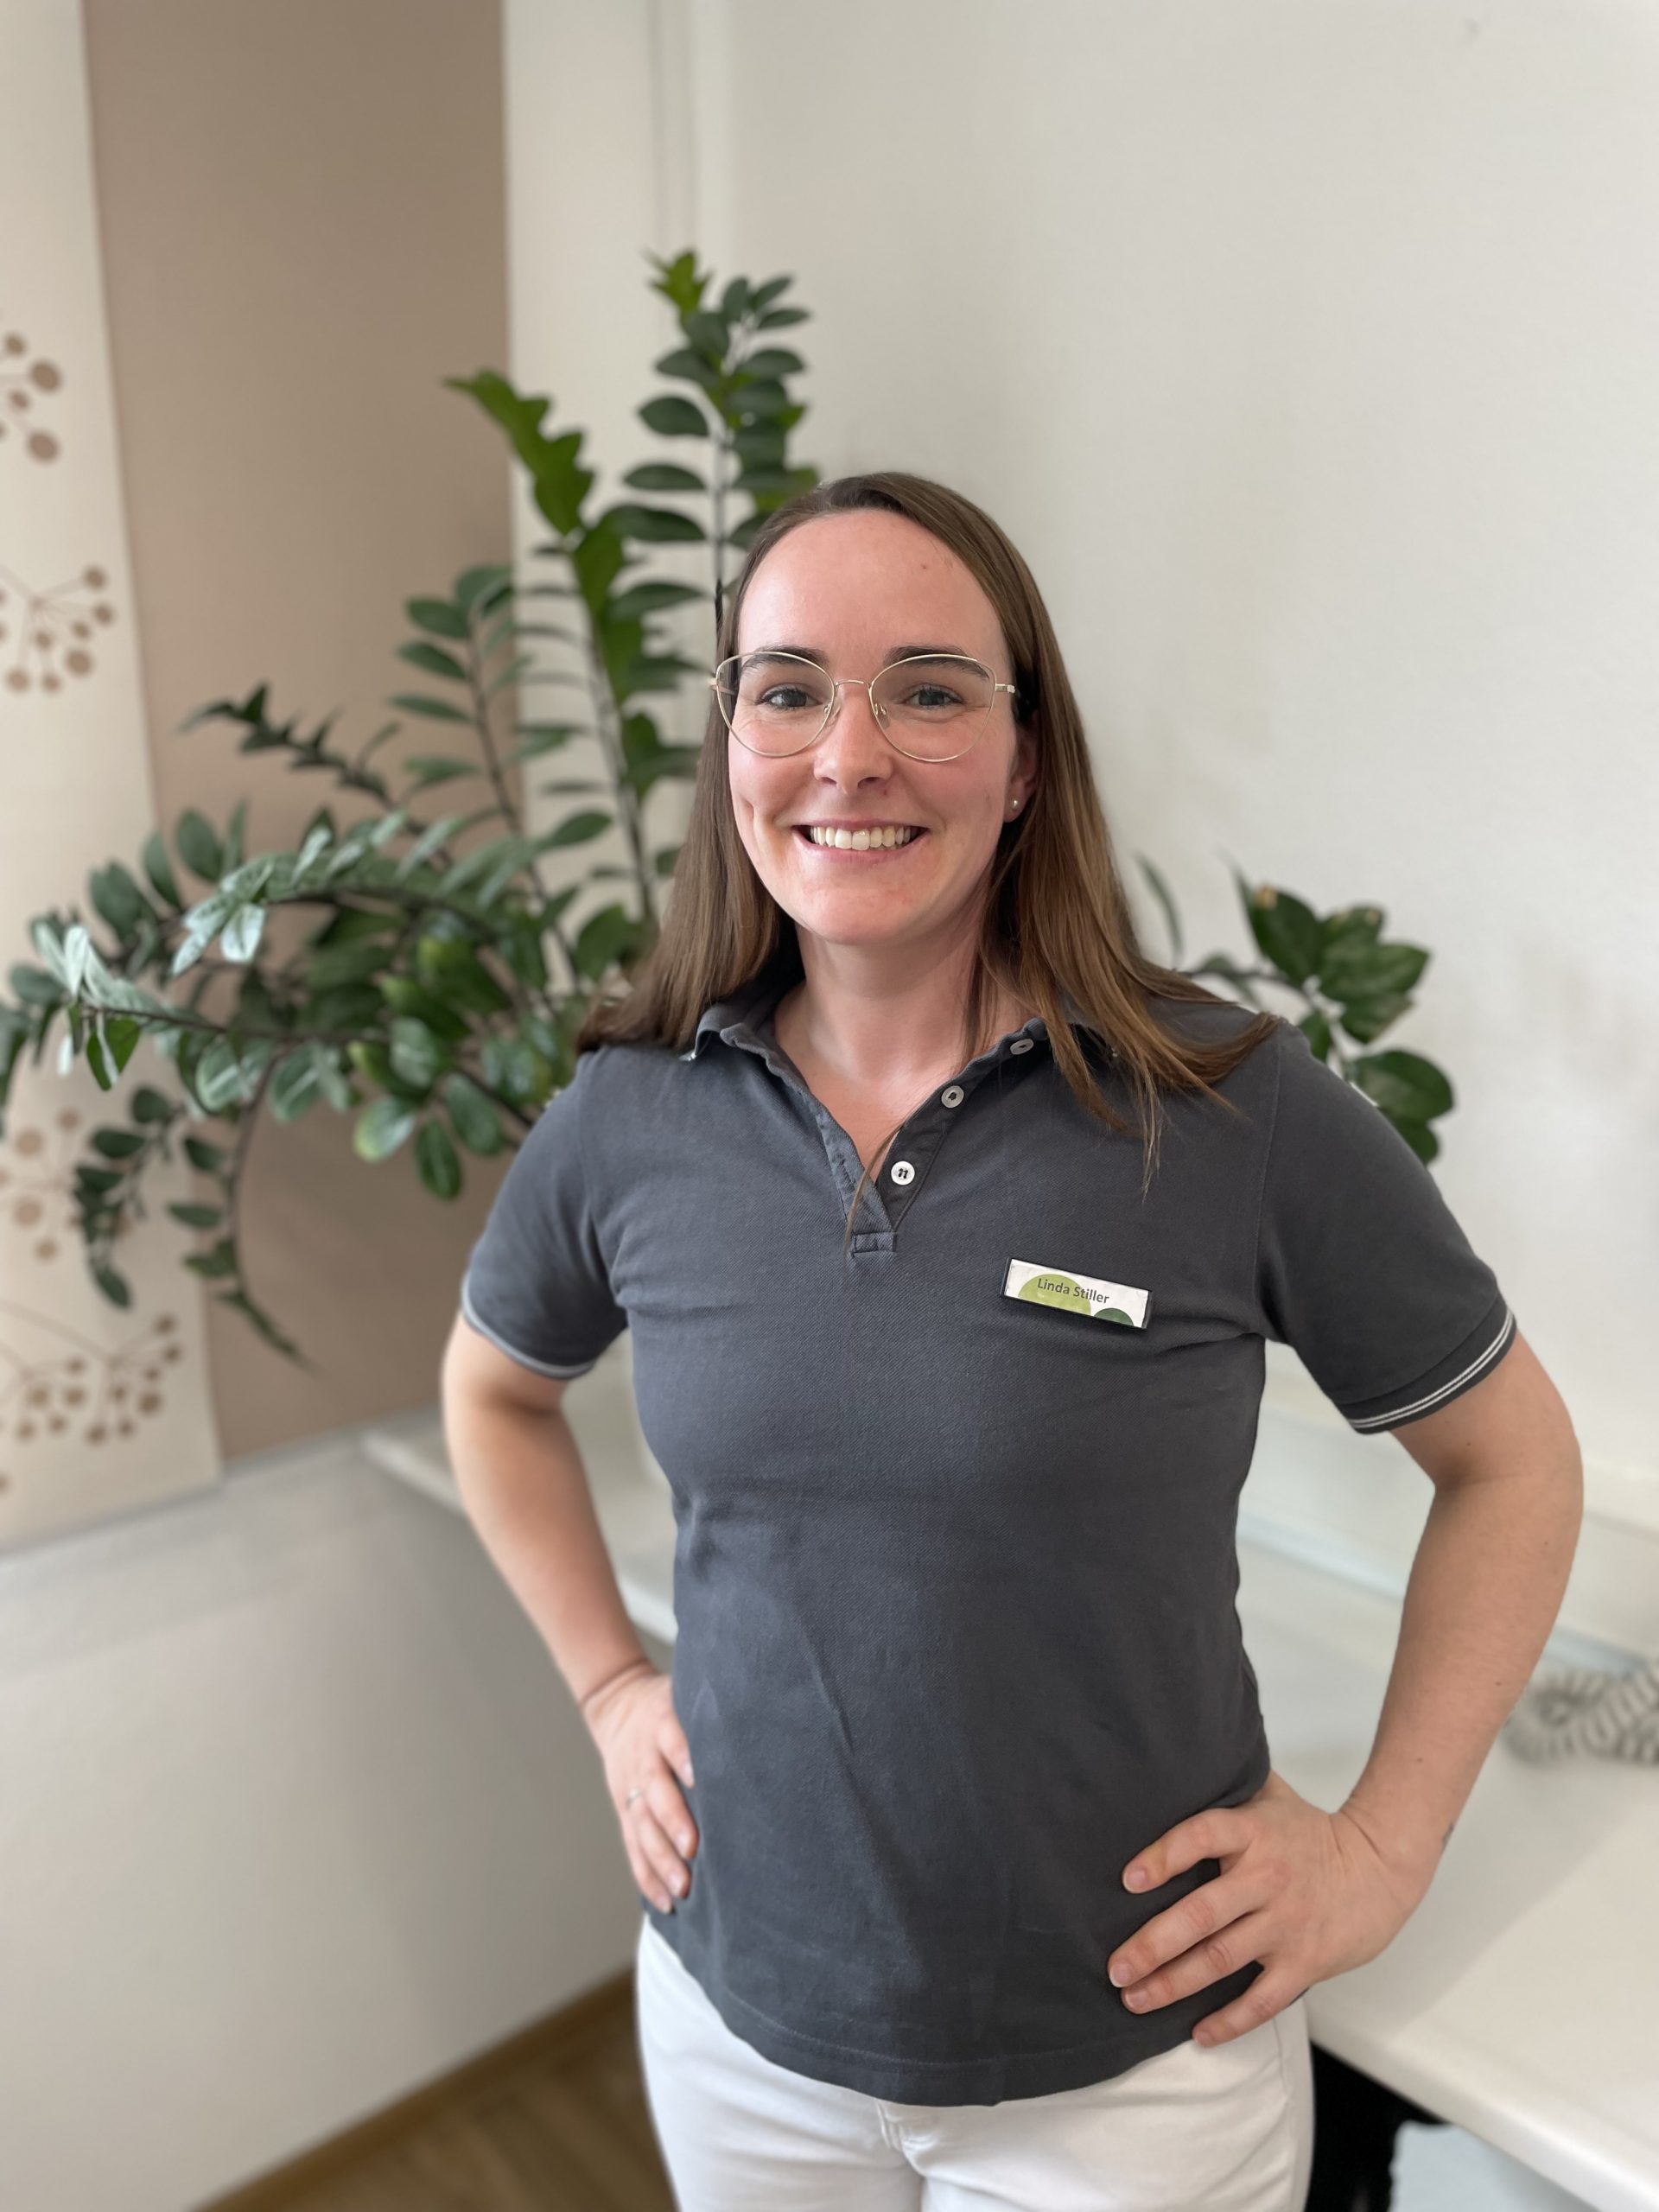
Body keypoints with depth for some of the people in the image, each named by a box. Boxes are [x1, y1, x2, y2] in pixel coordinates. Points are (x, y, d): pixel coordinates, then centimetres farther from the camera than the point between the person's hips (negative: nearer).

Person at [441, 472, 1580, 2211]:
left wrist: (1381, 1846, -7)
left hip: (1131, 2061, -2)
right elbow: (492, 1388, 10)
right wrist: (605, 1687, 4)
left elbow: (1512, 1461, -5)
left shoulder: (1235, 1110, -18)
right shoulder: (628, 1118, -10)